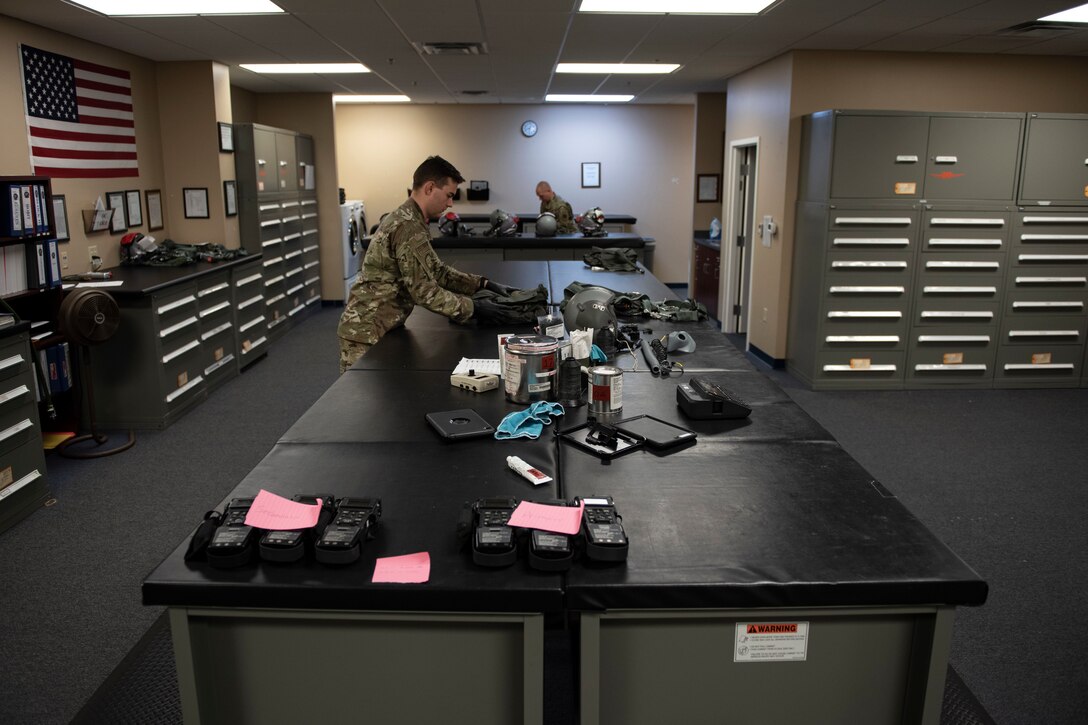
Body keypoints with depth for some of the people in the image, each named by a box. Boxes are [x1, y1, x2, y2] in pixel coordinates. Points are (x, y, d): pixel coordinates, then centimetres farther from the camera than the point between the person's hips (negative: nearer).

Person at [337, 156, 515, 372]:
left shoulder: (407, 220, 13)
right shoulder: (408, 227, -20)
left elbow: (437, 271, 17)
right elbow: (425, 291, -23)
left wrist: (484, 284, 9)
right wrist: (473, 308, -16)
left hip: (380, 328, 10)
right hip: (367, 332, -10)